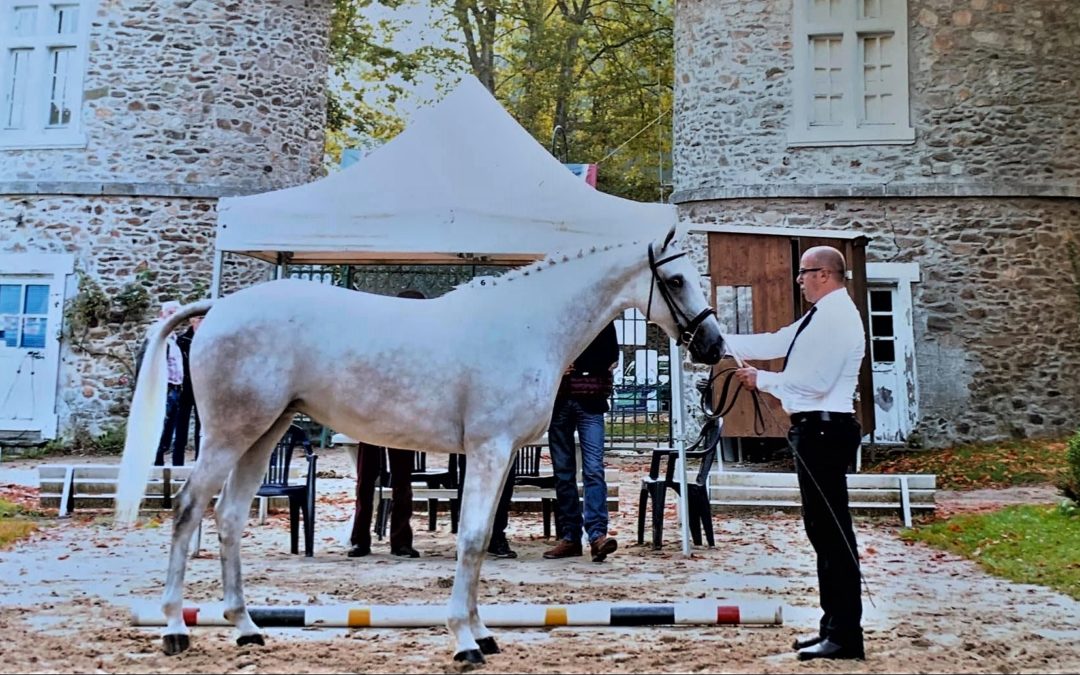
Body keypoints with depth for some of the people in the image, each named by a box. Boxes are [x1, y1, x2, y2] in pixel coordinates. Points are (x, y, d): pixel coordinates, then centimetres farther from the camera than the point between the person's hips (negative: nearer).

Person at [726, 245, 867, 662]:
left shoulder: (837, 317, -15)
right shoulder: (821, 316, 17)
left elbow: (815, 381, -22)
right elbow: (774, 344, 19)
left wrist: (762, 380, -10)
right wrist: (720, 342, 16)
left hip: (824, 430, -11)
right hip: (816, 430, 11)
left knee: (833, 532, -6)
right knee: (822, 530, 15)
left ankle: (845, 636, 1)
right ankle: (834, 626, 24)